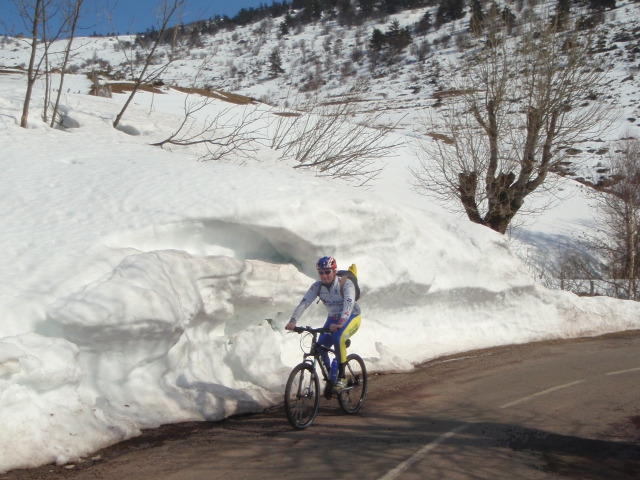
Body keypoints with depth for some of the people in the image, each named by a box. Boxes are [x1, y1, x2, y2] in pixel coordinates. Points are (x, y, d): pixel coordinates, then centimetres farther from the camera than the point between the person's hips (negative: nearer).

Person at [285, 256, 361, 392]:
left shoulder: (346, 284, -25)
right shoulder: (317, 286, -13)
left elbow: (349, 304, -39)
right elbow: (304, 303, -23)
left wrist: (340, 323, -54)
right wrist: (293, 321, -38)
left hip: (351, 317, -5)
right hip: (333, 318, 5)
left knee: (338, 338, -33)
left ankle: (341, 377, -21)